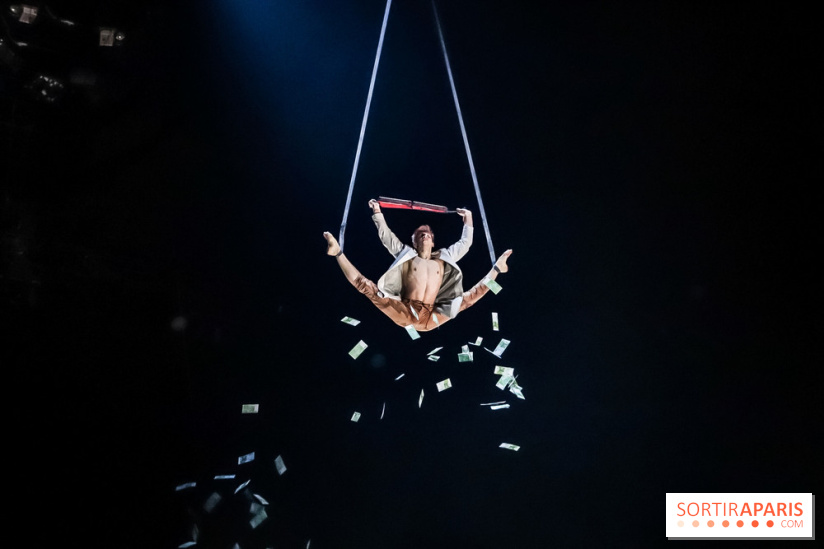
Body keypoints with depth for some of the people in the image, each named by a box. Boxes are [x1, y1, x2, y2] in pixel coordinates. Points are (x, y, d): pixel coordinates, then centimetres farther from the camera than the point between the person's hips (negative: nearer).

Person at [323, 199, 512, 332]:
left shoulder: (443, 259, 22)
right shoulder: (407, 255, 16)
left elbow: (465, 244, 30)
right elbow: (386, 236, 16)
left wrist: (468, 221, 30)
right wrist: (377, 213, 15)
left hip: (429, 318, 2)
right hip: (404, 312, -2)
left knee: (468, 298, -4)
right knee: (366, 286, -19)